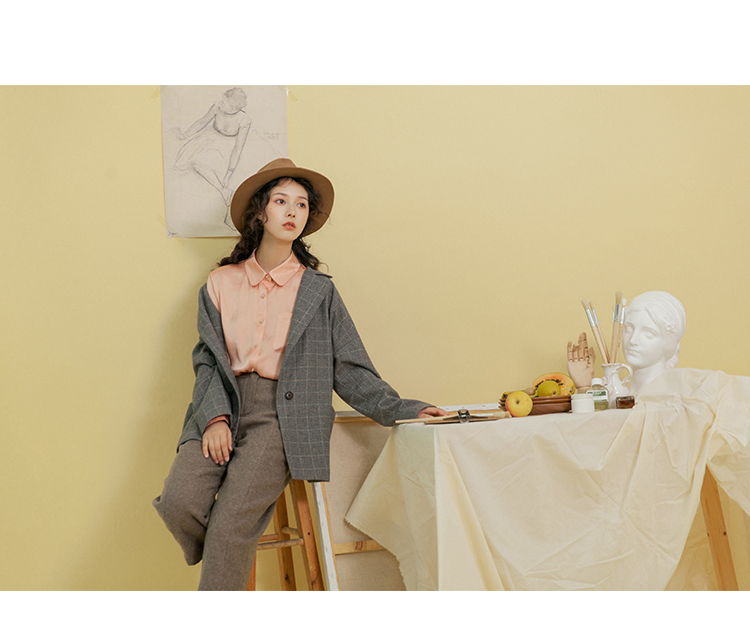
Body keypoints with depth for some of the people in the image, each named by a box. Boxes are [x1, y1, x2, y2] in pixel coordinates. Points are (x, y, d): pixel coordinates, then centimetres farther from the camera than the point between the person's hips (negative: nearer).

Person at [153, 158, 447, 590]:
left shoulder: (319, 291, 10)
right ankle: (227, 574, 9)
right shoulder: (221, 283, 15)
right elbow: (208, 359, 9)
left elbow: (349, 369, 9)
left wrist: (401, 409, -2)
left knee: (231, 521, -22)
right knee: (179, 502, -21)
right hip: (223, 406, 2)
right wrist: (215, 417, -8)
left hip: (283, 415, -2)